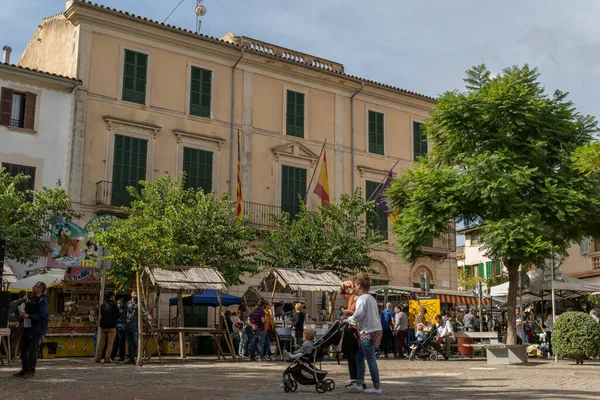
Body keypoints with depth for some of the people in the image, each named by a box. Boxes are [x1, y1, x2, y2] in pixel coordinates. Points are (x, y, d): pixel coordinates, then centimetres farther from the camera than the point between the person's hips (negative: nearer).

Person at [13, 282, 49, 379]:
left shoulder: (43, 300, -11)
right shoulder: (30, 298, 15)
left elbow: (42, 315, -20)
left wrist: (29, 316, -27)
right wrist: (19, 321, 11)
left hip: (36, 329, -9)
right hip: (26, 327, 9)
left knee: (32, 350, -2)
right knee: (23, 349, 12)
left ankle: (31, 371, 7)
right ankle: (25, 369, 23)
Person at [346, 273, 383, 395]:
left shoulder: (362, 298, -13)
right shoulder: (371, 298, 16)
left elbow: (358, 315, -20)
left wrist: (349, 320, -2)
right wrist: (353, 320, 14)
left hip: (369, 332, -10)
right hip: (376, 330, 10)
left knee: (371, 360, -3)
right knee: (359, 357, 14)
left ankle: (377, 387, 2)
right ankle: (358, 384, 18)